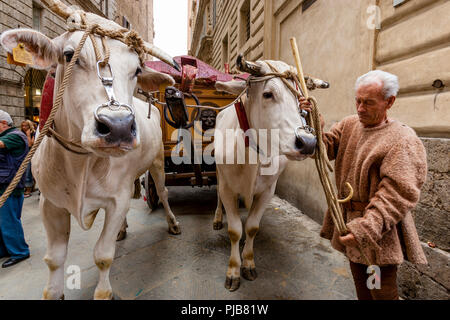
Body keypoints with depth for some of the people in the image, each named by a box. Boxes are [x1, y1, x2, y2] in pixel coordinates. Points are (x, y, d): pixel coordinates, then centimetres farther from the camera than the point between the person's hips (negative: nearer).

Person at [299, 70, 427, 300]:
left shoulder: (403, 139, -16)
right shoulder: (349, 124, 5)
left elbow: (398, 194, -23)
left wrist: (366, 228, -32)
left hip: (380, 231, -6)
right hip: (348, 221, 6)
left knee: (383, 292, 10)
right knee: (361, 287, 24)